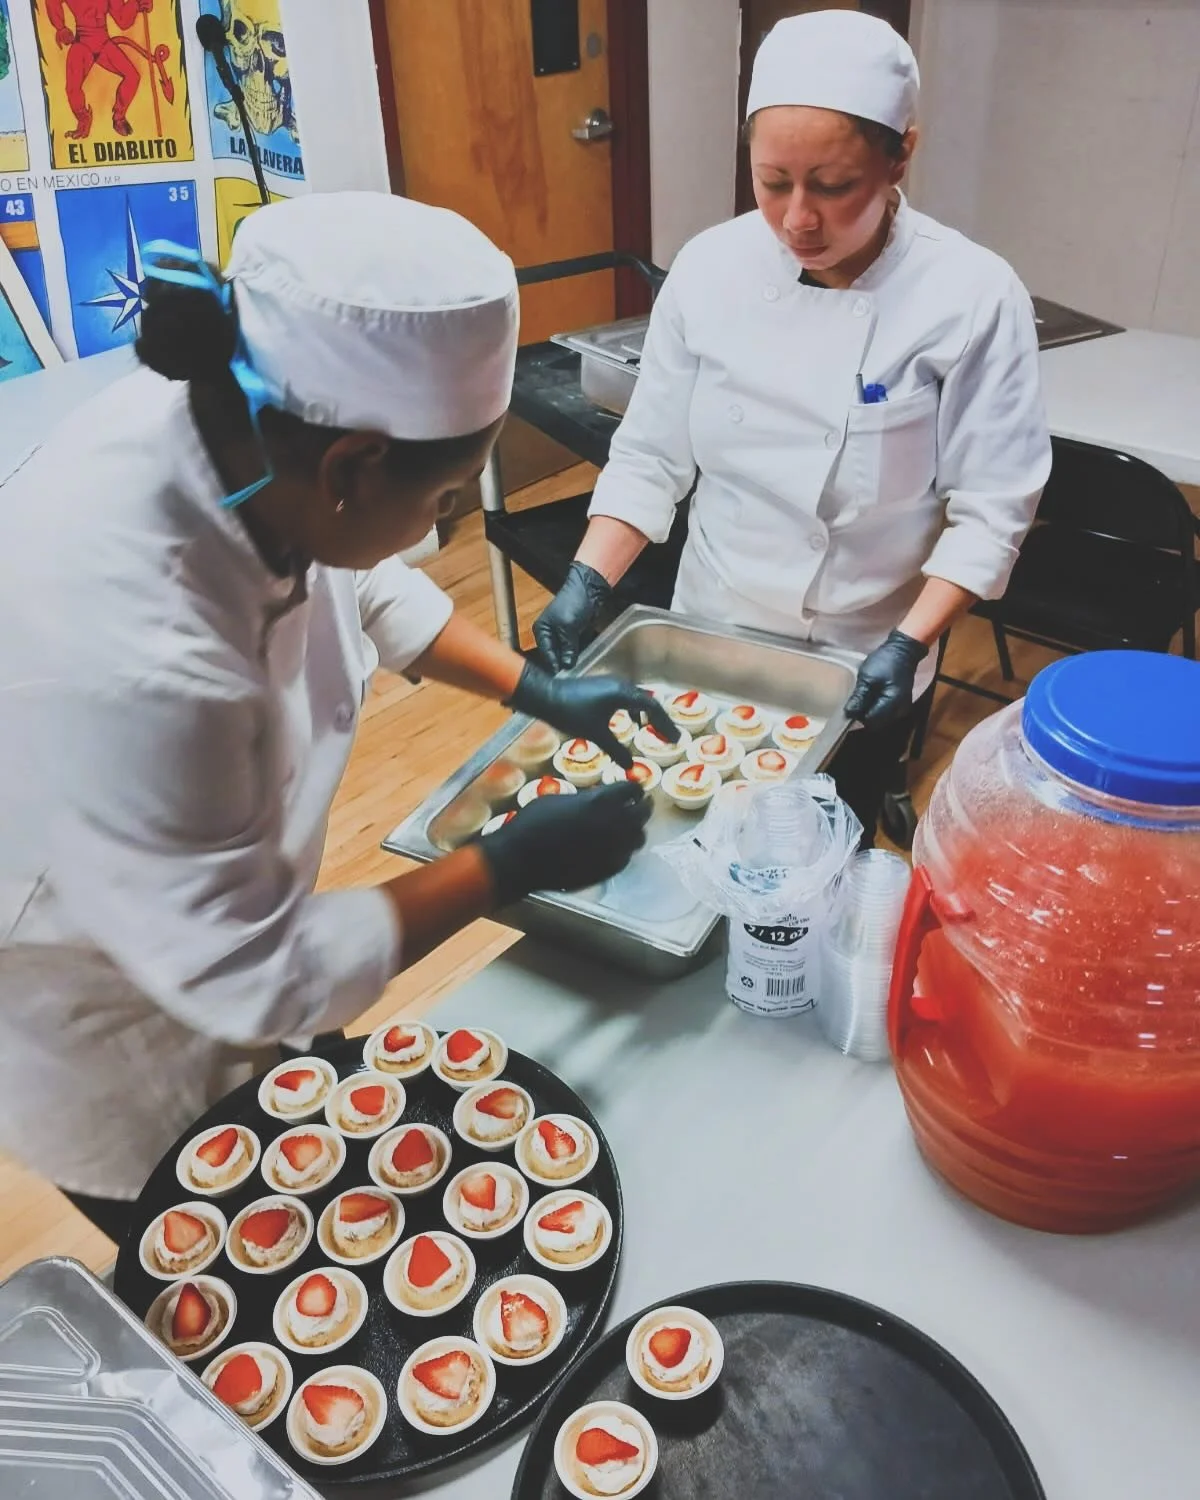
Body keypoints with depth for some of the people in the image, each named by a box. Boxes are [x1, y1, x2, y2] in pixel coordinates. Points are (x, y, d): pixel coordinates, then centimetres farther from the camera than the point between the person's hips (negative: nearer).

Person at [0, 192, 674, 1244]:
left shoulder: (240, 431, -21)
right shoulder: (126, 663, -44)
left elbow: (364, 587, 2)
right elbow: (255, 977, -30)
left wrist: (538, 691, -1)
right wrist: (511, 864, -23)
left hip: (207, 945, 7)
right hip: (101, 1040, -6)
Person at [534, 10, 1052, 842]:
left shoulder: (972, 297, -17)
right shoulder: (710, 267, -10)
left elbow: (992, 509, -14)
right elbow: (651, 457, -5)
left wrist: (908, 645, -24)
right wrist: (588, 583, -16)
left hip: (864, 665, -2)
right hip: (711, 641, 3)